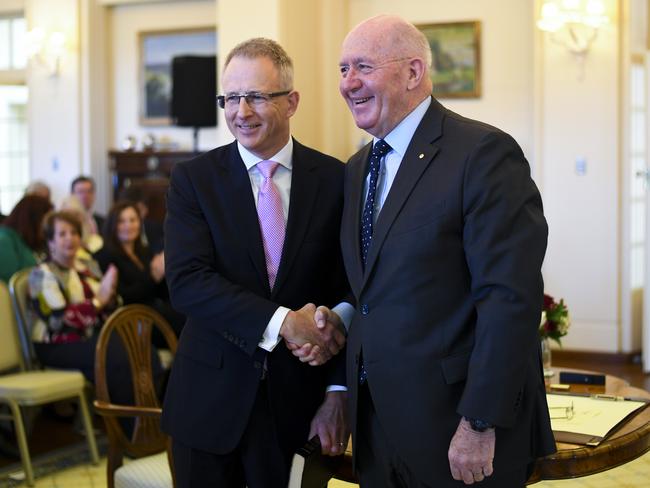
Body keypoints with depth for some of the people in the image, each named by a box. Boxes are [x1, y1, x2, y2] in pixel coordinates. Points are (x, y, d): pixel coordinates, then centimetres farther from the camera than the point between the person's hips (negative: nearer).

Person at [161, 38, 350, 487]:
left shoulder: (335, 179, -1)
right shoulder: (193, 178, -2)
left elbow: (349, 289, -1)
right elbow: (186, 281, -14)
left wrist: (338, 390, -7)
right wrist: (282, 322, -23)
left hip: (300, 400, 0)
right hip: (211, 399, 0)